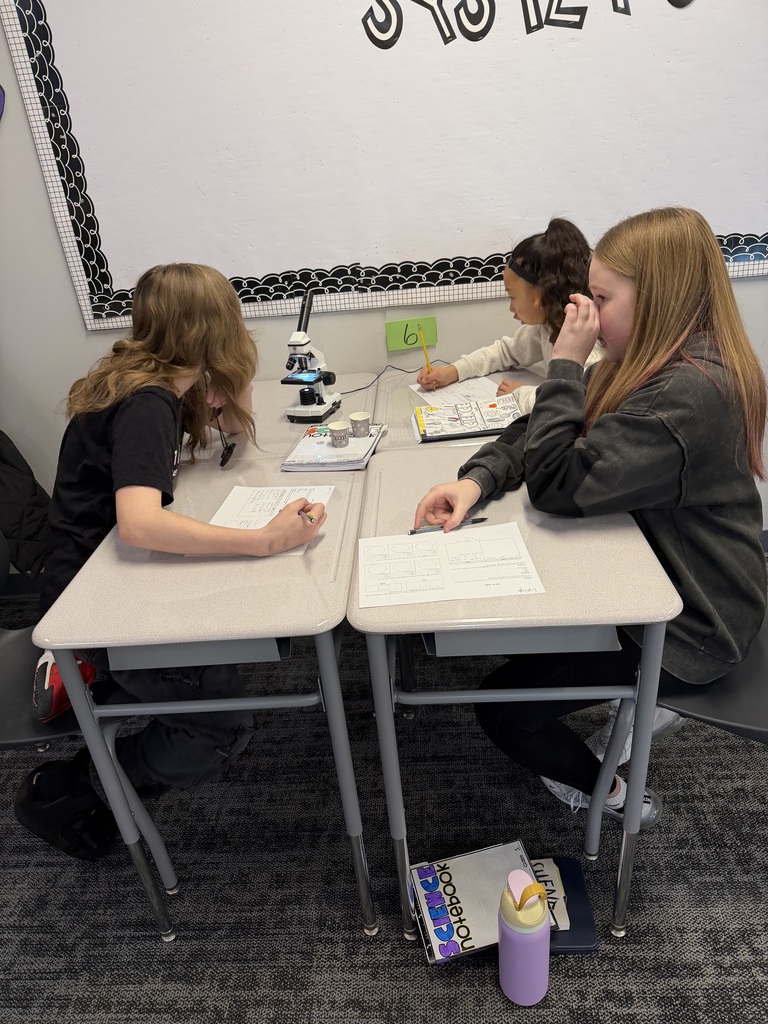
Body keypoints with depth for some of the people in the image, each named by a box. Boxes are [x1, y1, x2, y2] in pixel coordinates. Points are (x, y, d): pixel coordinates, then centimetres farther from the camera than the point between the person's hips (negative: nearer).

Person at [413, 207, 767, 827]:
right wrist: (475, 480, -19)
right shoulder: (648, 363, 1)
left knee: (501, 710, -4)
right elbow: (534, 434, -1)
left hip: (686, 623, -9)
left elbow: (558, 484, -32)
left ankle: (609, 795, 23)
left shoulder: (691, 394, -30)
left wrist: (567, 362, -26)